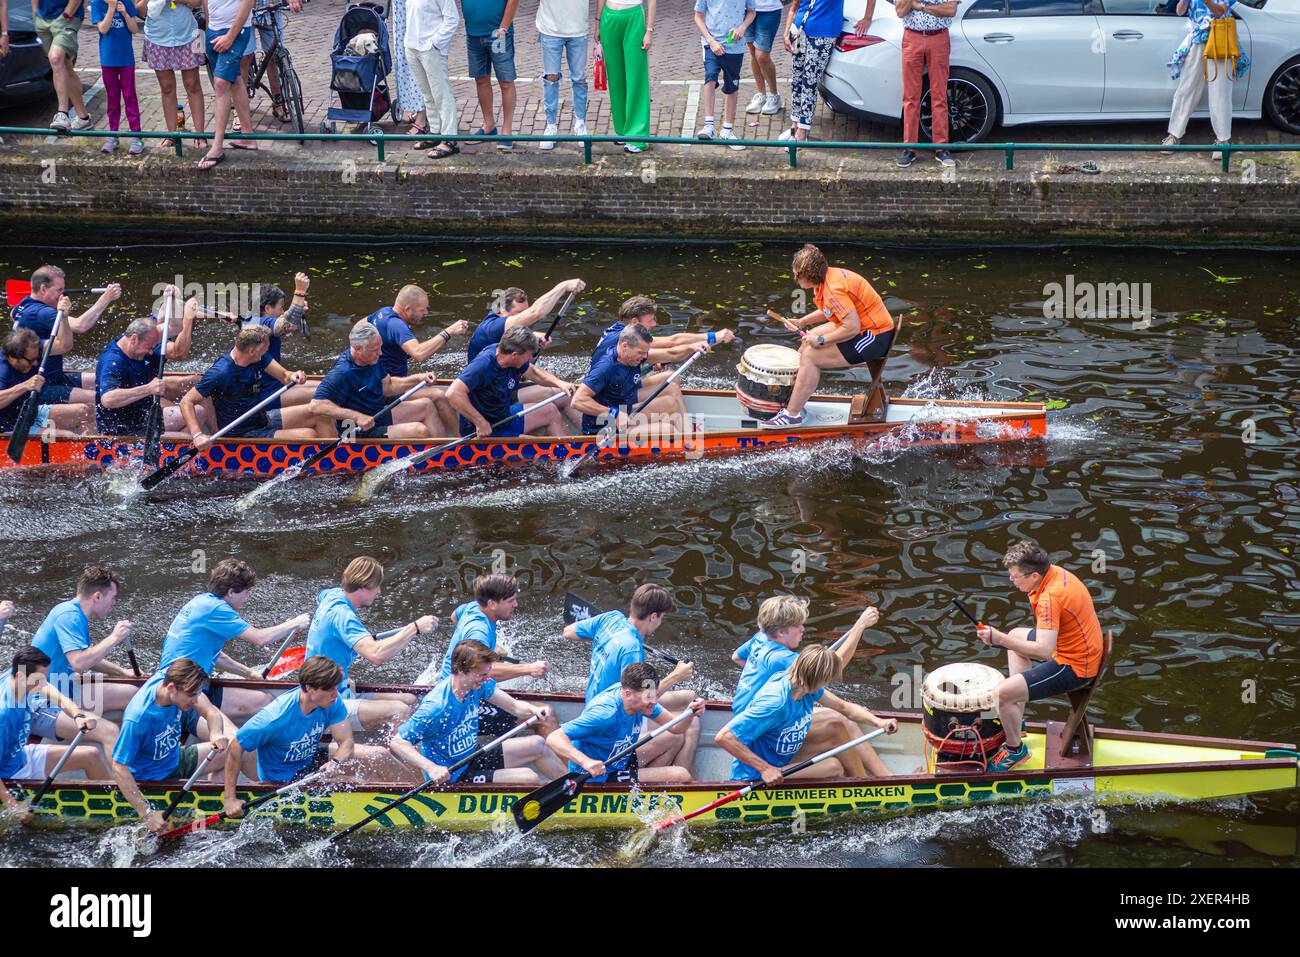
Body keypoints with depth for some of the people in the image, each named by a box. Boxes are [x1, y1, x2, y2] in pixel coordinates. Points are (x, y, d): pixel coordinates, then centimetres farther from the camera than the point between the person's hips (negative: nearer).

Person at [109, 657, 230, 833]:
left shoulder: (171, 676, -19)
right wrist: (147, 814, -38)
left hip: (175, 758, 7)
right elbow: (119, 768, -34)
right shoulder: (138, 718, -39)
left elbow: (211, 712, -12)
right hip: (152, 778, -7)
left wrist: (216, 735, -36)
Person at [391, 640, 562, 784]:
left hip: (471, 757, 9)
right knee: (529, 778, -18)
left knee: (537, 744, 15)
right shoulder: (436, 707, -32)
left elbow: (515, 706, -1)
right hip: (450, 776, -9)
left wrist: (534, 710, -24)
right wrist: (431, 768, -42)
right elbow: (397, 743, -30)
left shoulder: (478, 685, -8)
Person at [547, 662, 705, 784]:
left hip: (622, 761, 9)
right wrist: (585, 762, -55)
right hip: (600, 777, -9)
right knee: (681, 776, -13)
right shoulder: (605, 713, -35)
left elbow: (674, 727, -1)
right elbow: (554, 738, -40)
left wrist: (690, 713, -24)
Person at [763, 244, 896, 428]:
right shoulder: (827, 276, 4)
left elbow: (852, 327, -31)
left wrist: (821, 340, -21)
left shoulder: (834, 290, -27)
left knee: (810, 356, -14)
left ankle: (792, 414, -7)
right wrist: (801, 322, 9)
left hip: (875, 338, -11)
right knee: (809, 340, 21)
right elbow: (829, 312, 20)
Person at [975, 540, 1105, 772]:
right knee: (1016, 635, 32)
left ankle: (1016, 750, 9)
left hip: (1073, 667, -11)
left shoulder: (1050, 598, -31)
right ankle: (1015, 722, 34)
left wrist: (999, 639, -39)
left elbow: (1043, 651, -38)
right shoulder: (1055, 571, -1)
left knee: (1001, 694, -19)